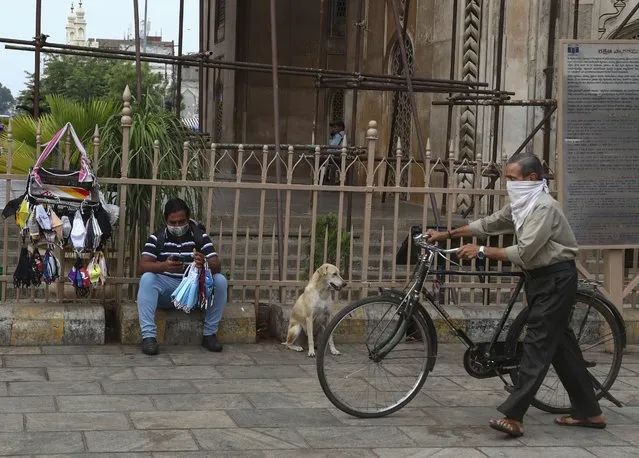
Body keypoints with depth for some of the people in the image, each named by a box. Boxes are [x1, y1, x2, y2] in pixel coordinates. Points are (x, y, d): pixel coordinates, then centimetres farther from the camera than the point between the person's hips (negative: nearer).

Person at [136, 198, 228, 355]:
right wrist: (164, 266, -38)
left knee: (220, 280, -24)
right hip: (166, 291, -1)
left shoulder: (200, 237, 1)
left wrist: (205, 263, -36)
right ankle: (148, 335, -32)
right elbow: (141, 267, -15)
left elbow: (217, 265, -9)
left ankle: (209, 333, -13)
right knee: (147, 279, -30)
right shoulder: (156, 238, -2)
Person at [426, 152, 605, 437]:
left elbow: (523, 253, -26)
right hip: (539, 277, 10)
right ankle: (589, 412, 19)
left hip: (555, 278, -10)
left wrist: (481, 252, -21)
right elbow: (488, 225, 13)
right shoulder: (519, 205, 8)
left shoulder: (543, 206, -21)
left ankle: (513, 416, -16)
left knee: (538, 343, -12)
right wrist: (446, 235, 11)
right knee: (560, 342, 11)